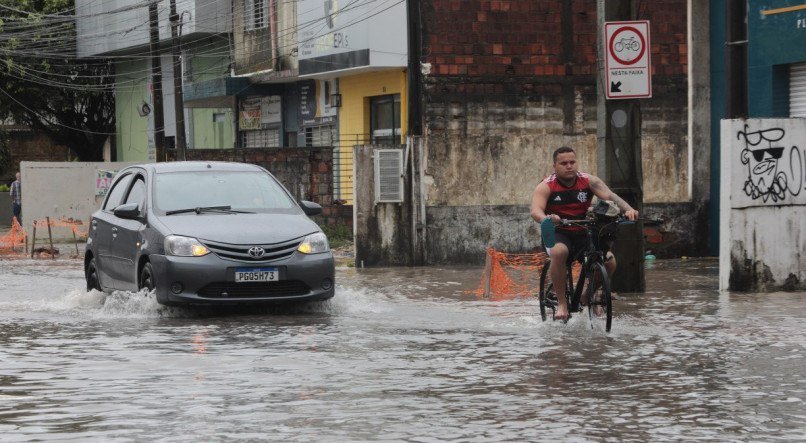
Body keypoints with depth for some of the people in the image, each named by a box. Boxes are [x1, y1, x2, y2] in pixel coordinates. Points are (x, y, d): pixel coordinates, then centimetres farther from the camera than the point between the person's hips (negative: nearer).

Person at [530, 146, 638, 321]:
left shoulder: (588, 181, -2)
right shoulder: (546, 187, -9)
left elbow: (609, 195, -16)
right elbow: (535, 210, -25)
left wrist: (627, 209, -37)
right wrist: (547, 219, -49)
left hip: (583, 234, 3)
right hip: (557, 233, -3)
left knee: (609, 261, -18)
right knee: (559, 252, -38)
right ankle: (561, 303, -24)